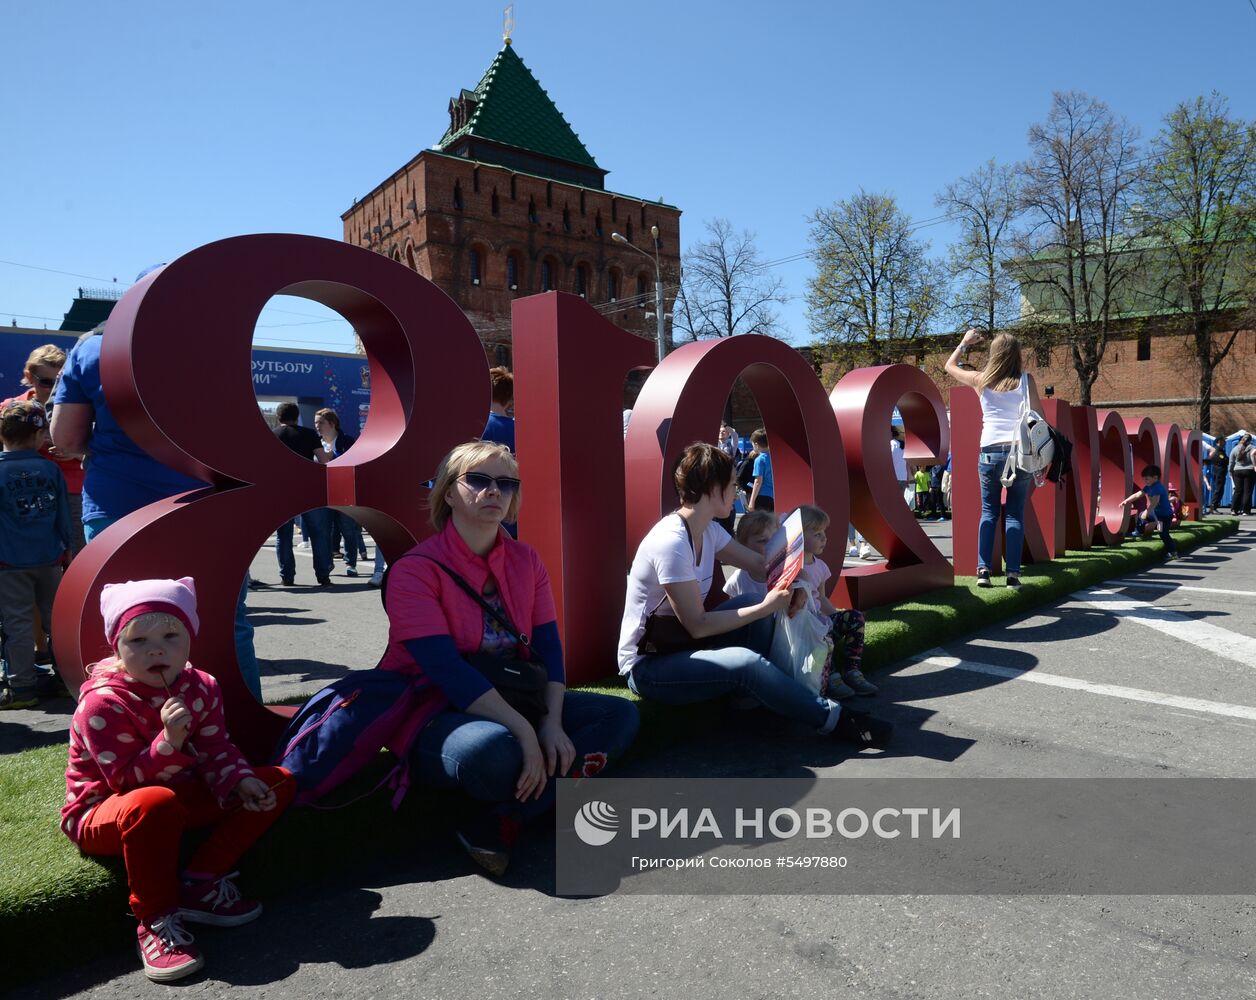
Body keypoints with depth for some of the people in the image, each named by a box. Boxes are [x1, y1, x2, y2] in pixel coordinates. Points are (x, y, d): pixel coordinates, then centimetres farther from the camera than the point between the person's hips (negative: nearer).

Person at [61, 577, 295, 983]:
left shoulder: (200, 688, -4)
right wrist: (170, 741, -43)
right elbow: (128, 780, -26)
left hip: (182, 798, 7)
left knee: (278, 782, -3)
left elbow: (216, 750, -2)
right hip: (103, 813, -7)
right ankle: (154, 920, -21)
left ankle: (200, 882, -11)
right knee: (154, 803, -44)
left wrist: (240, 781, -22)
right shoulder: (103, 703, -23)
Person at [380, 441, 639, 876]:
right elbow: (444, 667, -23)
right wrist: (524, 731, -29)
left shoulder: (526, 560, 6)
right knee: (494, 749, -41)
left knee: (620, 714, -6)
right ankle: (567, 779, -6)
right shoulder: (415, 569, -13)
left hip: (513, 701, 7)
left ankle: (497, 819, -14)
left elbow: (548, 646, 1)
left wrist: (552, 723, -17)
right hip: (431, 714, -7)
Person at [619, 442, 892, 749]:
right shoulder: (671, 541, -28)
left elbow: (760, 565, 7)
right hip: (647, 666, -9)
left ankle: (762, 697, 1)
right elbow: (697, 625, -25)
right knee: (747, 663, -27)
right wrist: (766, 607, -21)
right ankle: (833, 719, -10)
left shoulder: (708, 530, 0)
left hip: (682, 642, 9)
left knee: (754, 601, -8)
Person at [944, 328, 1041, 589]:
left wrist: (965, 342, 32)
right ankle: (1013, 573, 1)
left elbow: (950, 366, 20)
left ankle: (983, 569, 2)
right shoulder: (1025, 380, 1)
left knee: (989, 511, 11)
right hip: (1020, 451, 0)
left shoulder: (980, 380, 3)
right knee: (1015, 513, 6)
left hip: (990, 452, 1)